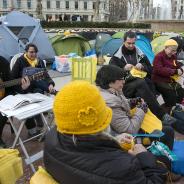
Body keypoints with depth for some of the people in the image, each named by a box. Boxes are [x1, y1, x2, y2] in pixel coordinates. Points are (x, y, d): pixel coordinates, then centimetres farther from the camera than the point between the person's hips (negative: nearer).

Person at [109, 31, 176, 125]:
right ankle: (162, 115, -38)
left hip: (140, 84, 4)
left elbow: (150, 70, 16)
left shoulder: (140, 54, 14)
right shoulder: (117, 56, 3)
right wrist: (124, 68, -16)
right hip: (125, 86, -4)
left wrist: (143, 66, -7)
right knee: (141, 83, -36)